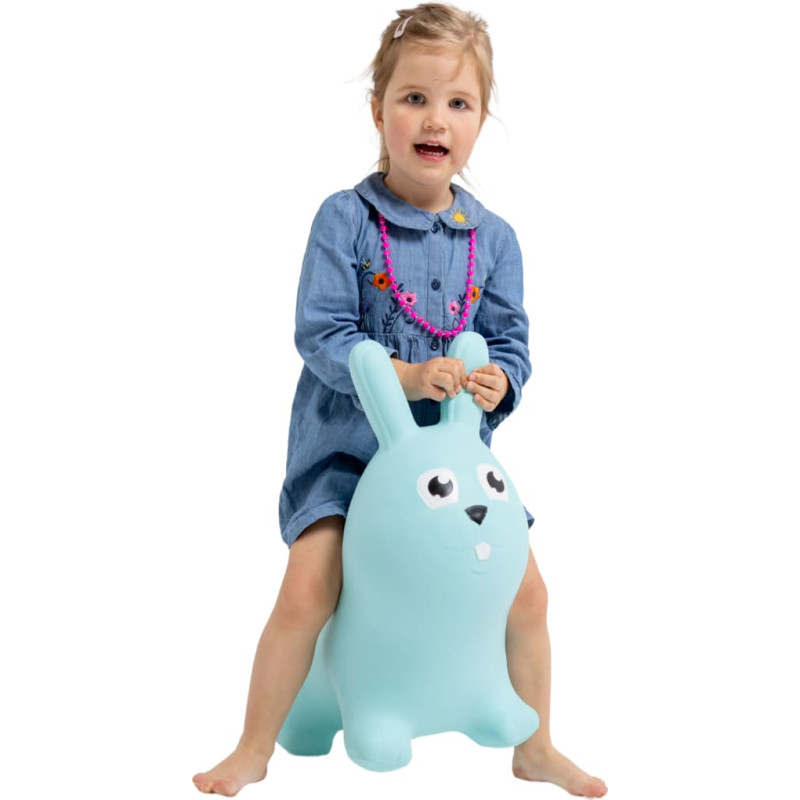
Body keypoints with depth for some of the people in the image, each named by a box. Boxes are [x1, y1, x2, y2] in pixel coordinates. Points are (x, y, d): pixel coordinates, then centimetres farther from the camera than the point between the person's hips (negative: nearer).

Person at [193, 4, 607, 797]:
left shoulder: (494, 239, -1)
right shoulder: (345, 219, -11)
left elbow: (511, 343, 2)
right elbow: (319, 333, -16)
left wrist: (497, 383, -21)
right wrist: (406, 376, -28)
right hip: (347, 444, -3)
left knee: (524, 592, 3)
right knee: (306, 593, -14)